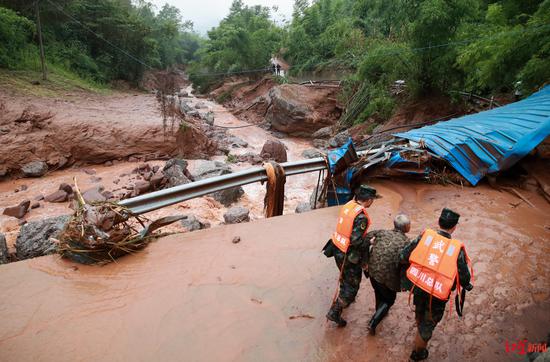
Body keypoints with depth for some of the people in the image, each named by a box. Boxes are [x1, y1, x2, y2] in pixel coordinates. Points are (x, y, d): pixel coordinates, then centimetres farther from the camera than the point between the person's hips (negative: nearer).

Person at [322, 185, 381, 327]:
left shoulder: (348, 205, -2)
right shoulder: (361, 216, -26)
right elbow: (356, 241, -27)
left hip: (338, 249, 8)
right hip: (349, 256, -8)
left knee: (345, 277, 31)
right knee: (352, 285, 9)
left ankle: (346, 299, 53)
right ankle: (334, 313, 12)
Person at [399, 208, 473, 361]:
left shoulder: (424, 236, -15)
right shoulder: (457, 249, -19)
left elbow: (403, 257, -11)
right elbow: (464, 277, -10)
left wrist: (417, 265, 11)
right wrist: (467, 285, 14)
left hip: (418, 287, 3)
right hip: (438, 296, -2)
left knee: (420, 313, 33)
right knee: (429, 323, 22)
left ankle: (420, 332, 62)